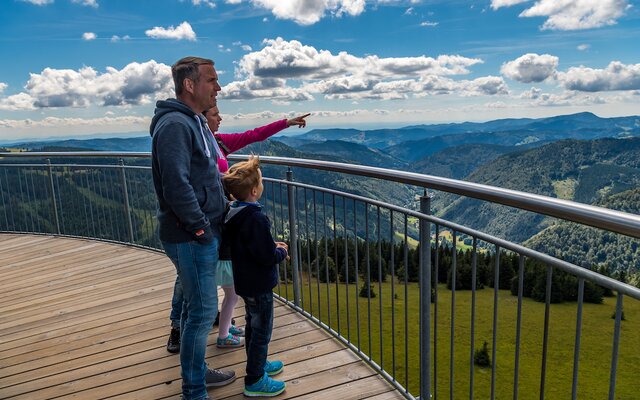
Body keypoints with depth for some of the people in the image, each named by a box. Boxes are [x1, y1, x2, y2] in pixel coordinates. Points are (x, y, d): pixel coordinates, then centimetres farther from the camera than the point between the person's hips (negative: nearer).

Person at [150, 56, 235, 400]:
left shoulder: (195, 122, 15)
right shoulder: (174, 124, -18)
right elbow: (176, 186, -25)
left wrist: (217, 217, 15)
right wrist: (201, 229, -19)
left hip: (205, 233, 10)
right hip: (191, 237, -10)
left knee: (196, 305, 19)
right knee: (203, 310, 0)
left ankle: (196, 371, 36)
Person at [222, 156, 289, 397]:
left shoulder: (233, 214, 0)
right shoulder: (257, 219, -28)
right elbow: (268, 257, -26)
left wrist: (273, 246, 6)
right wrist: (281, 251, -6)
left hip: (245, 282, 9)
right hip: (259, 285, -9)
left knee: (252, 325, 23)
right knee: (261, 332, 6)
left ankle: (257, 364, 42)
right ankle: (255, 381, 18)